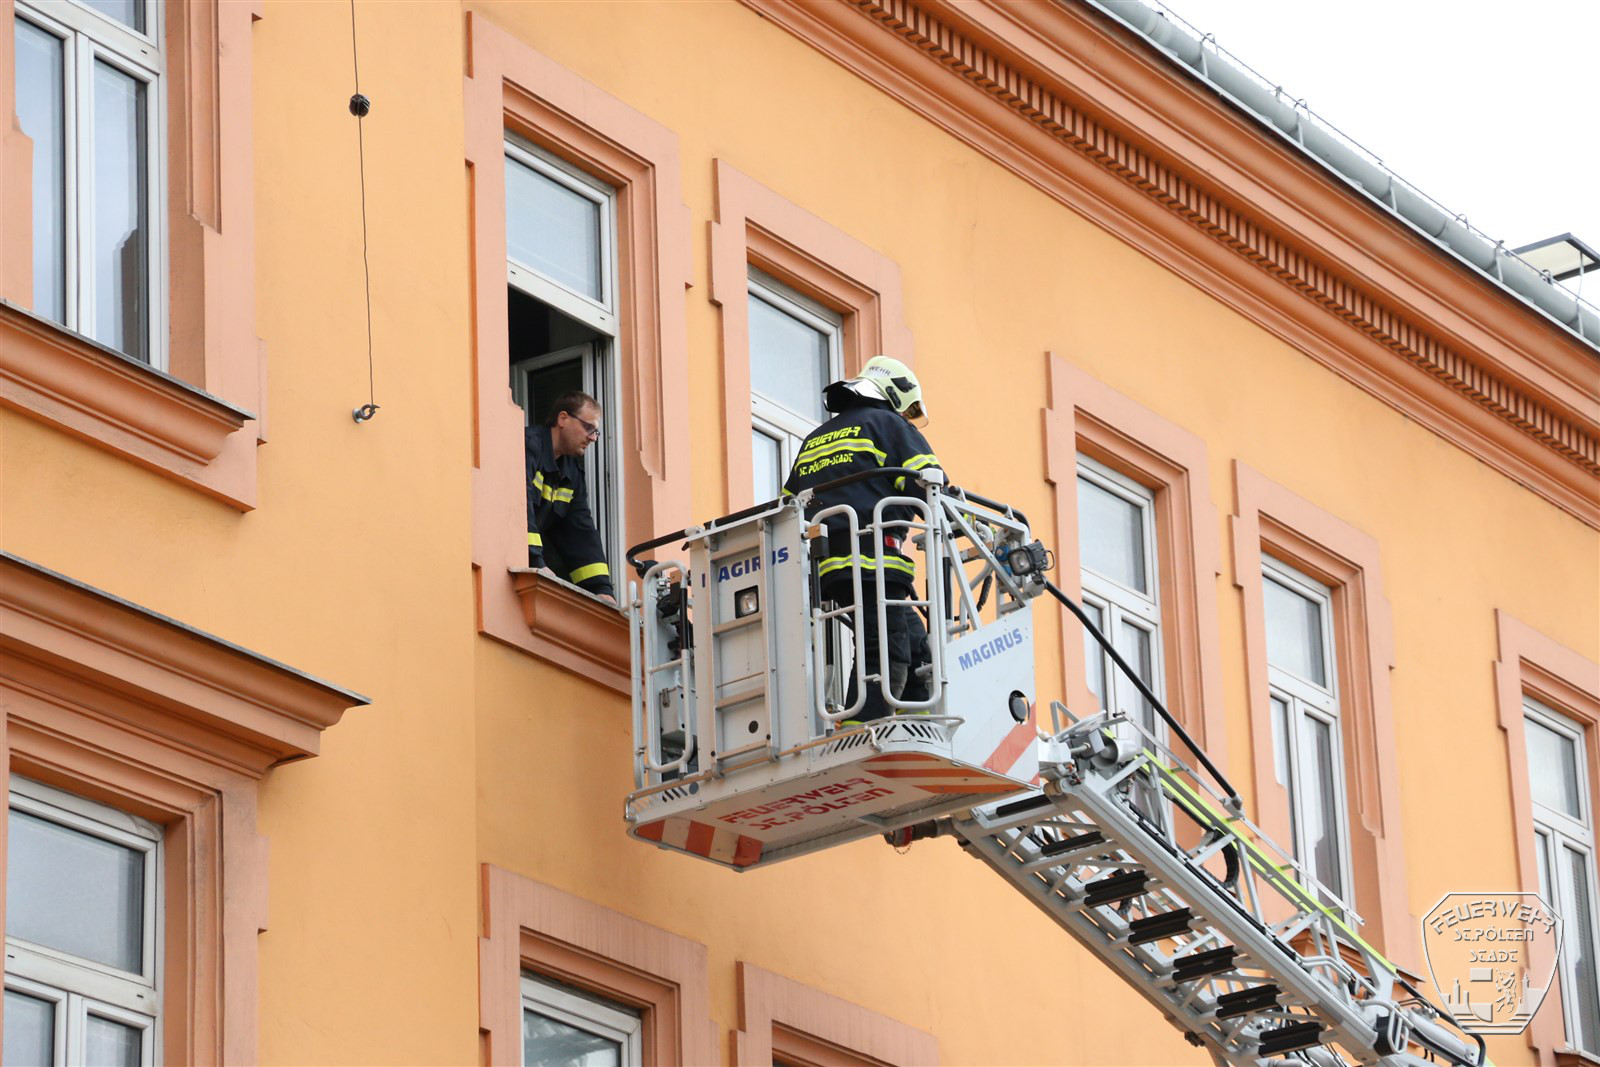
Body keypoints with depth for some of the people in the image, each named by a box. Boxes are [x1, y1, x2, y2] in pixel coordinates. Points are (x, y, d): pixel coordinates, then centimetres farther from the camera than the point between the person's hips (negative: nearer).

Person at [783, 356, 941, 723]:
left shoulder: (813, 441, 31)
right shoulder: (887, 424, 10)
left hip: (822, 569, 8)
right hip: (870, 561, -8)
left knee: (917, 648, 12)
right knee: (886, 659, -17)